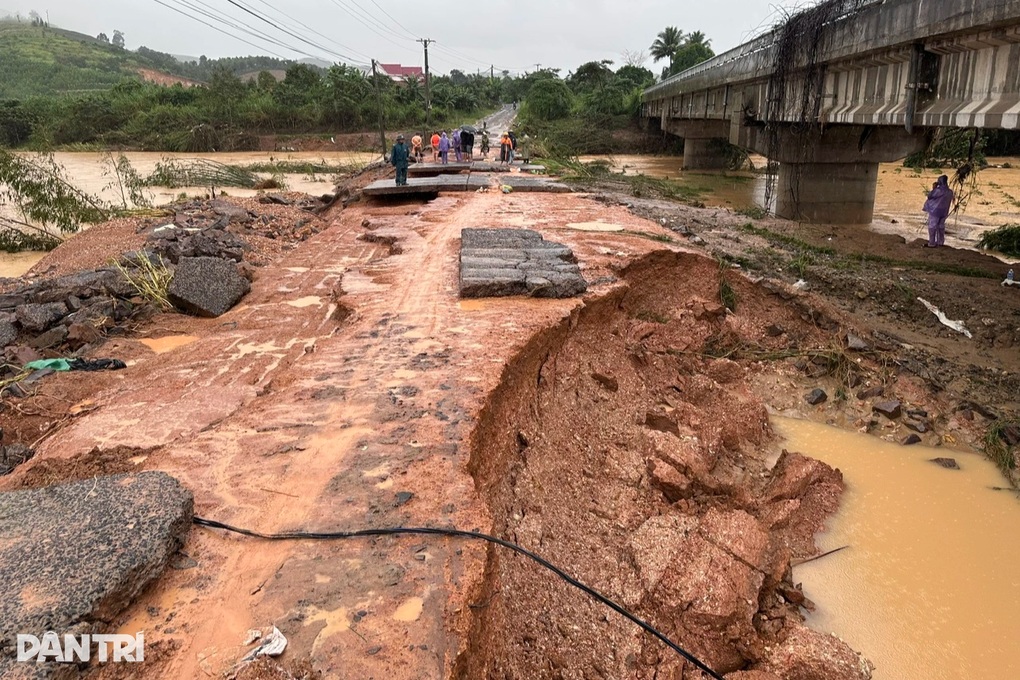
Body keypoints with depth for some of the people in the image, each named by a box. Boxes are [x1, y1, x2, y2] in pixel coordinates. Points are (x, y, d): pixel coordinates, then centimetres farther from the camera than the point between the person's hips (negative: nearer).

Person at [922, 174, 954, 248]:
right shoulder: (950, 192, 3)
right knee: (941, 226, 17)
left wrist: (933, 188, 1)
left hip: (935, 211, -7)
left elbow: (929, 196, -12)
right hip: (944, 212, 7)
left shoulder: (938, 190, -21)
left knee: (932, 226, 0)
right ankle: (940, 242, 23)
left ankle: (932, 243, 1)